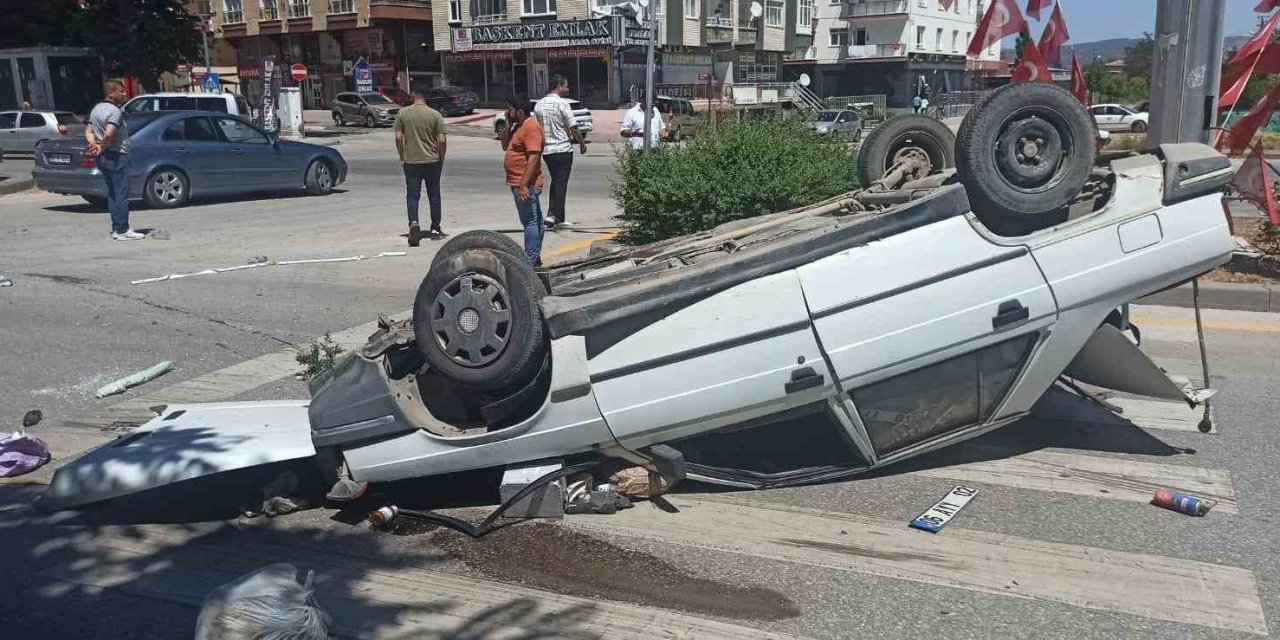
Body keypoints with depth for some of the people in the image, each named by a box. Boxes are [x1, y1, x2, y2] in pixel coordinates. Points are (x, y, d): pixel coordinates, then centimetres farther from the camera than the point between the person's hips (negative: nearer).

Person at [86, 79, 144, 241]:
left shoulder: (96, 109, 15)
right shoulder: (115, 111, -15)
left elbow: (88, 132, 15)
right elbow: (109, 134, -28)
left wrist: (94, 145, -1)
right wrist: (102, 149, -13)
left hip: (103, 157, 10)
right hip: (117, 155, -10)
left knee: (112, 193, 14)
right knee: (122, 194, -6)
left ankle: (116, 229, 16)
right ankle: (123, 231, -6)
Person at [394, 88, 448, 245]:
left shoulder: (402, 113, -2)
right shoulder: (435, 115, -5)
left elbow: (398, 138, -3)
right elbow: (442, 140, -7)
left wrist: (402, 157, 9)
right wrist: (441, 159, 6)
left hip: (410, 161, 0)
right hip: (432, 161, 0)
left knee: (412, 195, 4)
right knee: (434, 196, 11)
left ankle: (413, 223, -19)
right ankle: (435, 229, 17)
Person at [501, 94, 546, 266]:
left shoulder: (531, 127, -17)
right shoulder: (519, 126, 15)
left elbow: (533, 157, -24)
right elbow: (505, 146, 20)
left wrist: (524, 185, -27)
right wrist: (507, 126, 5)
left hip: (526, 184, -10)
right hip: (519, 183, 10)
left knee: (530, 221, -7)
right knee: (534, 220, 14)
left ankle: (531, 260, -5)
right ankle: (535, 257, 21)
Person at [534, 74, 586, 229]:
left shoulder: (539, 104, 6)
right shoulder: (562, 103, -13)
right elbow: (573, 128, -12)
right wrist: (582, 143, 1)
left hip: (546, 150, 6)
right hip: (563, 149, -6)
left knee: (555, 181, 18)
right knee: (561, 183, 1)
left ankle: (551, 214, 10)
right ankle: (559, 218, 3)